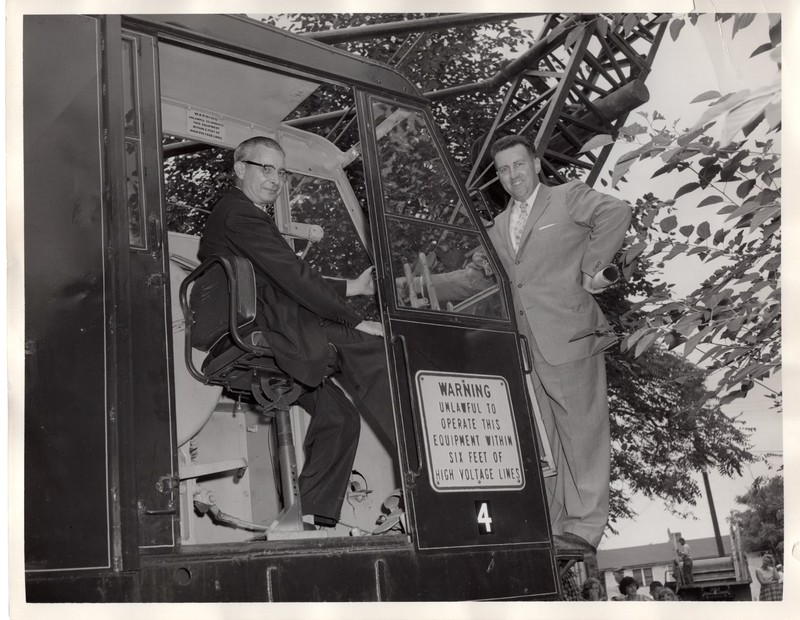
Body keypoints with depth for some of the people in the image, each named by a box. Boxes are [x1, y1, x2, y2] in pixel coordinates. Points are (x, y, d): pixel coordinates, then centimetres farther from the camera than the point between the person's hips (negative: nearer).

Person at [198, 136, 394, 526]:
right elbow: (293, 277, -16)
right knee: (373, 353, -11)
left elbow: (287, 284, 25)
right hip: (274, 334, -11)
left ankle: (314, 519, 7)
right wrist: (356, 323, -14)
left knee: (336, 415, 8)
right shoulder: (240, 213, -8)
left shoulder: (236, 213, 26)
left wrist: (352, 288, 19)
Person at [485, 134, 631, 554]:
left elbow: (616, 213, -13)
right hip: (526, 346, 6)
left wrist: (590, 267, -11)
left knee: (582, 433, -2)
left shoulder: (568, 198, 3)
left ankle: (585, 528, 3)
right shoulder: (498, 227, 21)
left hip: (569, 336, -6)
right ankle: (549, 529, 15)